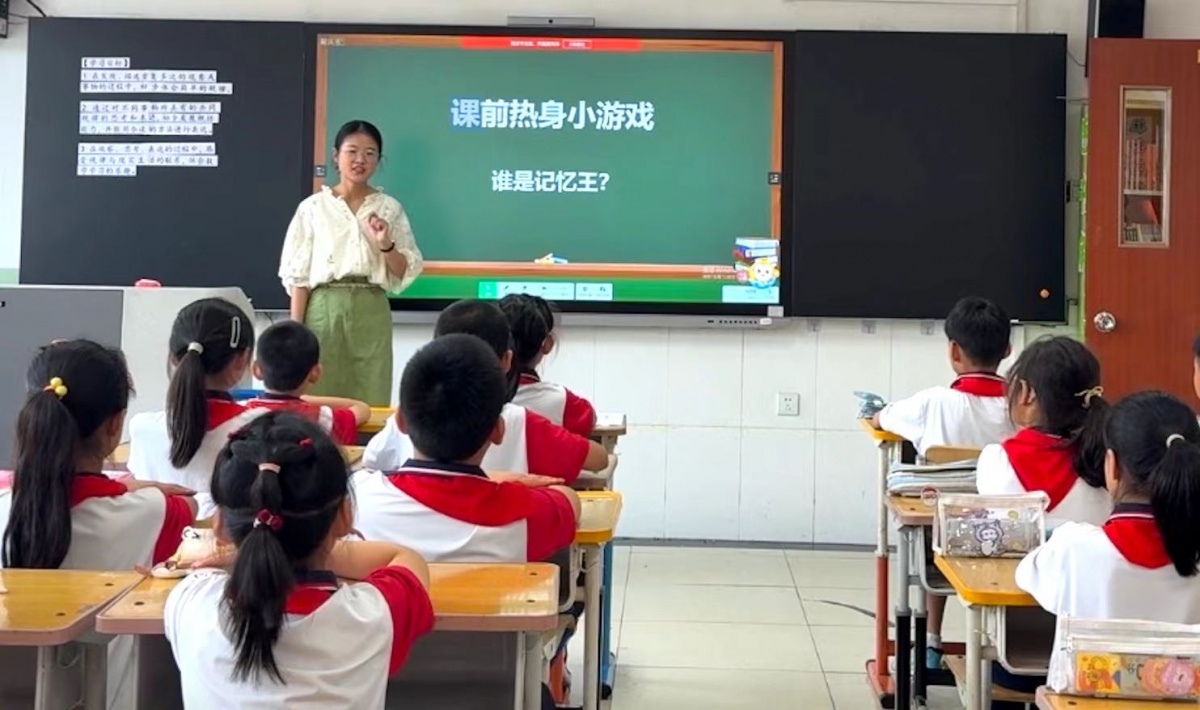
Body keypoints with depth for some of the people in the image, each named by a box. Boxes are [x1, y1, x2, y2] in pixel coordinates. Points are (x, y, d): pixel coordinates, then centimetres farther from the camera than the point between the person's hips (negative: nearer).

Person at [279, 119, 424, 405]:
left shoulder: (390, 209, 8)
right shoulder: (313, 207, 4)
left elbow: (405, 272, 7)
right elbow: (298, 274, 3)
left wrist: (385, 245, -11)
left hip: (371, 312, 1)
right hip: (324, 308, -1)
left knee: (369, 405, -1)